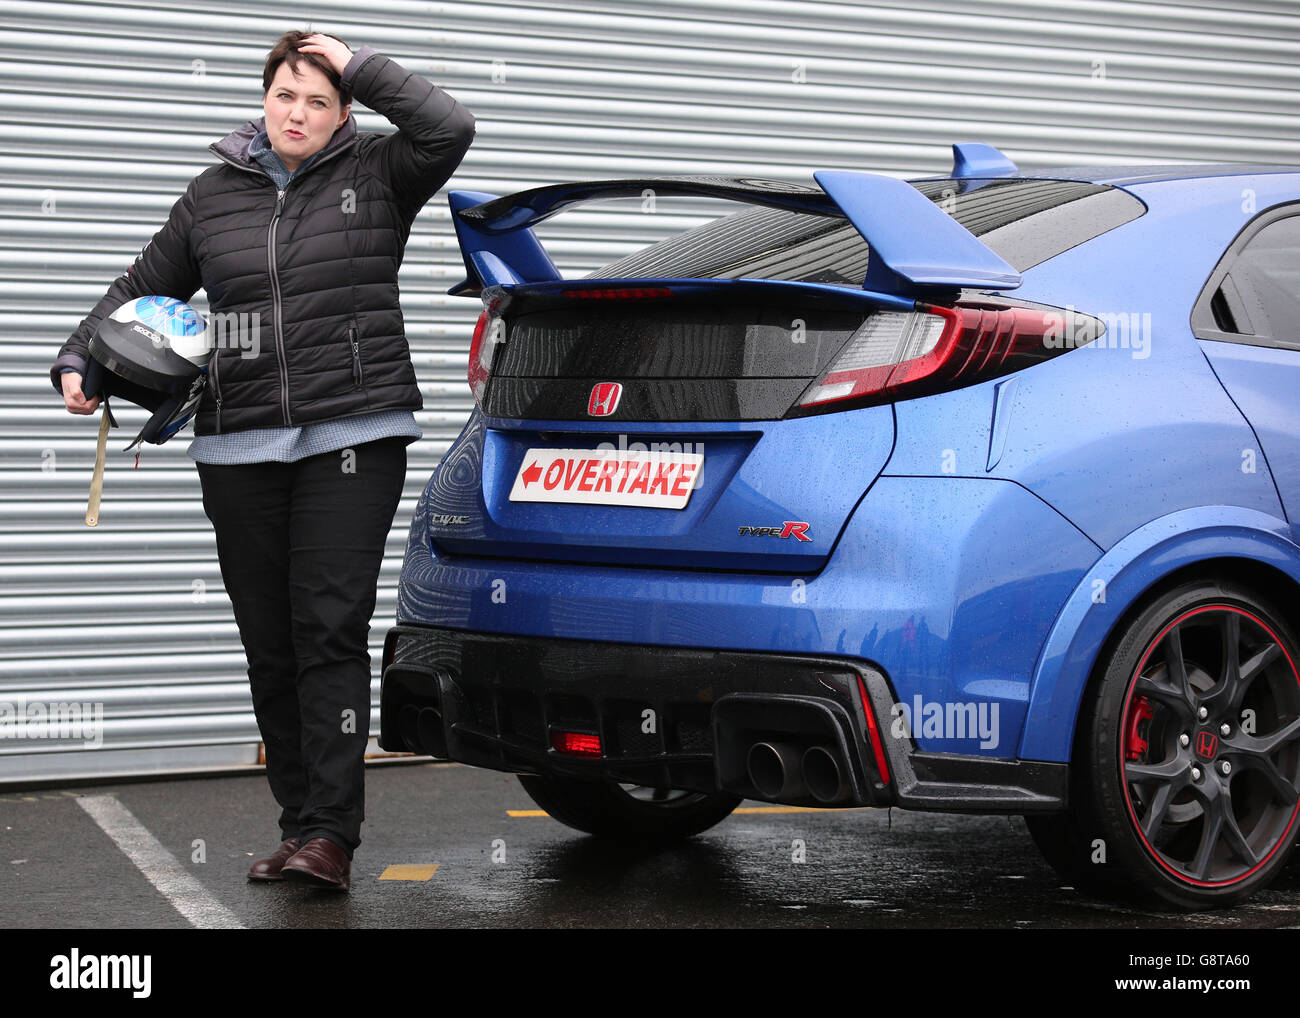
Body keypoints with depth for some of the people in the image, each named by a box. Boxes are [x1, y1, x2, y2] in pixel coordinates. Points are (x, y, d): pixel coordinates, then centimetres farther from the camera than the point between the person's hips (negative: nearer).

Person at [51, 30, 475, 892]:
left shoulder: (374, 175, 5)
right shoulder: (215, 194, 13)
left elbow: (448, 128, -12)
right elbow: (144, 288, 18)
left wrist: (357, 65, -6)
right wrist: (80, 359, 4)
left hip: (352, 436, -4)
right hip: (240, 448, 4)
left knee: (331, 630, -12)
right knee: (268, 643, 5)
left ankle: (331, 836, -10)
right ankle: (299, 825, 15)